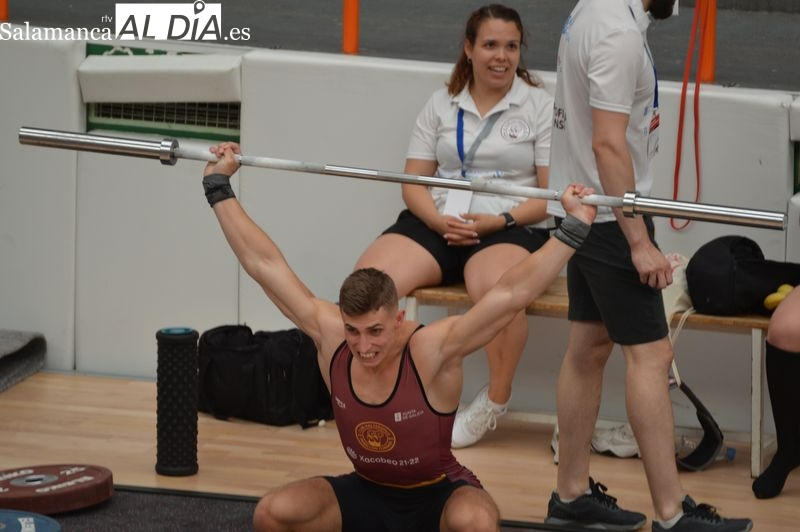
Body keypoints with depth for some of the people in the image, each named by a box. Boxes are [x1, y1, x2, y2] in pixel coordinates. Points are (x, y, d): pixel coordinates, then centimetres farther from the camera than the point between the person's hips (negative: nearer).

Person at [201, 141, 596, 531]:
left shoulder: (433, 349, -27)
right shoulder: (329, 334, -17)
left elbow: (512, 293, -33)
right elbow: (264, 264, -13)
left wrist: (575, 225, -40)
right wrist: (218, 185, -10)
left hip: (438, 497, -4)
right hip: (365, 495, 4)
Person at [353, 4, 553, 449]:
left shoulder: (540, 106, 5)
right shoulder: (442, 104, 15)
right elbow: (414, 182, 11)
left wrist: (501, 220, -15)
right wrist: (439, 220, -10)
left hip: (509, 228, -3)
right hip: (439, 223, 3)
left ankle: (496, 402, -16)